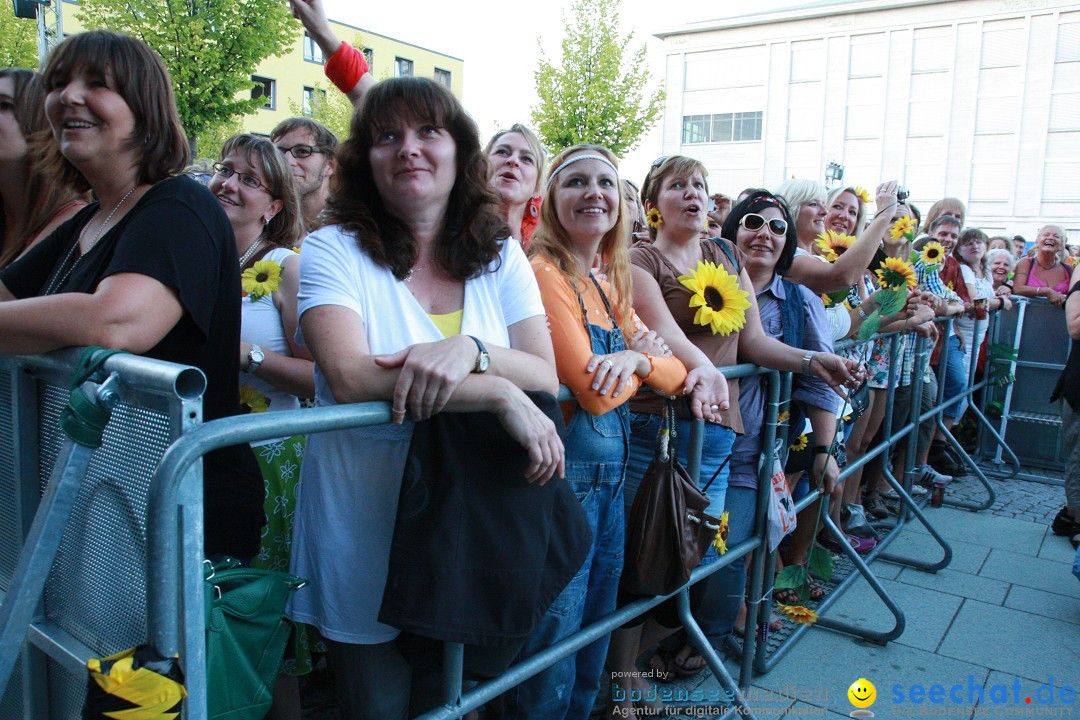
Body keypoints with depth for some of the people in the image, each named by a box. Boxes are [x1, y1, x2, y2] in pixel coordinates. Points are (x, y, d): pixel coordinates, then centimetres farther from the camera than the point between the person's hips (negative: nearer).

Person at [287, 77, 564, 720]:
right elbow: (349, 378, -23)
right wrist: (501, 394, -27)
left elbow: (545, 375, -6)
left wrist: (469, 349, -26)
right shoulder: (334, 250, -7)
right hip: (367, 537, -3)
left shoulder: (501, 253, 3)